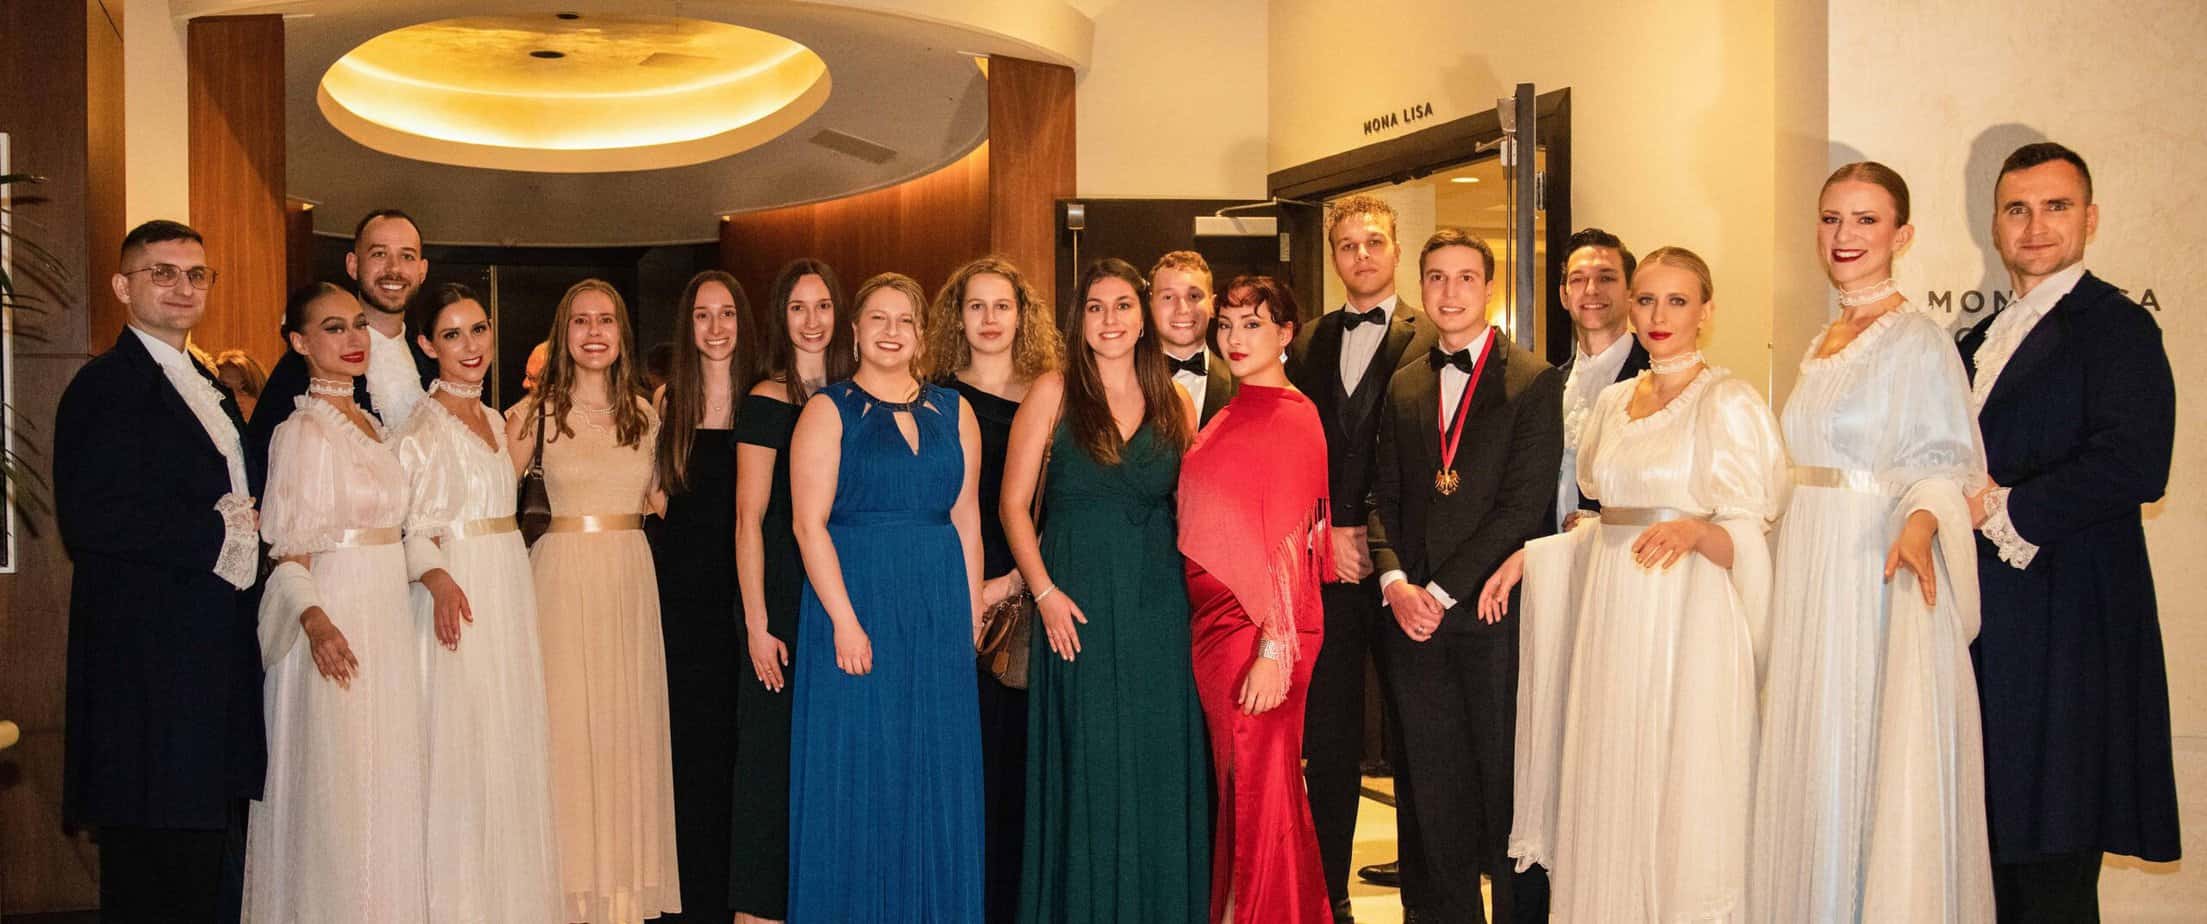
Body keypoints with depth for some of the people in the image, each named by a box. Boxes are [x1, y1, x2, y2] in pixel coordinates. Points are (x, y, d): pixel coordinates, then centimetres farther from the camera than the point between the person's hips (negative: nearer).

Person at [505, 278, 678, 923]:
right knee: (567, 729, -1)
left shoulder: (644, 414, 9)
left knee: (627, 726, 7)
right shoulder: (534, 413, -3)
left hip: (632, 579, 4)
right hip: (564, 577, -3)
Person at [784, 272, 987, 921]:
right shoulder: (829, 411, 0)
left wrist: (971, 612, 1)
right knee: (858, 774, 2)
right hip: (856, 600, -3)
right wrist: (844, 619, -16)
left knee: (937, 775, 7)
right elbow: (809, 522, -8)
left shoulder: (952, 412, 11)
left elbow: (966, 519, 9)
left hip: (939, 612, 3)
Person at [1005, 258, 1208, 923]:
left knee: (1159, 767, 6)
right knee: (1085, 772, 1)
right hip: (1077, 606, -2)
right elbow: (1013, 503, -2)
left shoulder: (1174, 403, 7)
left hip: (1158, 606, 3)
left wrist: (1197, 594, 0)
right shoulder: (1054, 392, -1)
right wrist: (1045, 593, -10)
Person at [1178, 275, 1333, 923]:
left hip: (1263, 630, -8)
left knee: (1259, 792, 1)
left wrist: (1275, 651, -19)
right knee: (1236, 787, 14)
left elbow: (1292, 542, -15)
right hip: (1214, 624, 8)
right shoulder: (1228, 418, 14)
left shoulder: (1292, 417, -11)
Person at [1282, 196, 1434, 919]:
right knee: (1327, 736, 6)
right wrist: (1325, 534, -3)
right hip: (1328, 562, 4)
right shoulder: (1311, 343, 14)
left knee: (1413, 739, 6)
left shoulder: (1430, 339, -1)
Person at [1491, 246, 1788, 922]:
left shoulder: (1730, 403, -6)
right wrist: (1530, 557, 14)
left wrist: (1694, 531, -29)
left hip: (1687, 631, -6)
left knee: (1680, 808, -2)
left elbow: (1747, 537, -10)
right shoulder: (1613, 402, 13)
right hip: (1612, 625, 6)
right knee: (1606, 805, 9)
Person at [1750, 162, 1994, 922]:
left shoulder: (1918, 338, -8)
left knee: (1874, 766, -4)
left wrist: (1920, 522, -33)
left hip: (1880, 571, -8)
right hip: (1810, 579, 8)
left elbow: (1946, 459, -14)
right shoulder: (1821, 347, 15)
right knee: (1808, 766, 10)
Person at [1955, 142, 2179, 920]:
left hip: (2064, 629, -8)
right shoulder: (1980, 341, 19)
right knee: (1997, 851, 12)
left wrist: (2002, 509, -13)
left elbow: (2135, 465, -19)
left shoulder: (2115, 326, -6)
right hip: (1989, 623, 8)